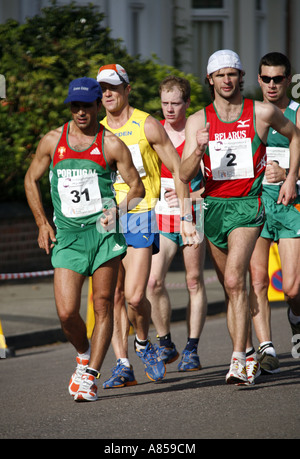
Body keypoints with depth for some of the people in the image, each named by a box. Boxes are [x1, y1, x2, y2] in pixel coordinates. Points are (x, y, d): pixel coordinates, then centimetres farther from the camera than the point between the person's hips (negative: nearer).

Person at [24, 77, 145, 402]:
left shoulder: (111, 145, 0)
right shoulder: (52, 141, 7)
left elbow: (137, 186, 4)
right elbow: (31, 180, 19)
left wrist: (120, 208, -16)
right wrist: (42, 224, 11)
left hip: (103, 232, -1)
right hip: (66, 236, 1)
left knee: (102, 307, -4)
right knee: (67, 313, -7)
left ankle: (89, 375, 1)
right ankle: (83, 355, 22)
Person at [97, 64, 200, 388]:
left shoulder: (147, 126, -3)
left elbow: (178, 169, 0)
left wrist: (186, 218, -5)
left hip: (142, 217, -4)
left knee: (134, 295, -15)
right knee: (114, 296, 0)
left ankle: (143, 344, 13)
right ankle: (123, 366, 6)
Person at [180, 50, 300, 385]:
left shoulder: (262, 113, -3)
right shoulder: (198, 121, 1)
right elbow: (185, 175, -3)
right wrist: (198, 150, -23)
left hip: (248, 205, -4)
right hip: (214, 206, 4)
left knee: (235, 281, -20)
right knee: (231, 289, 10)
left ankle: (238, 362, -24)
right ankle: (246, 356, 21)